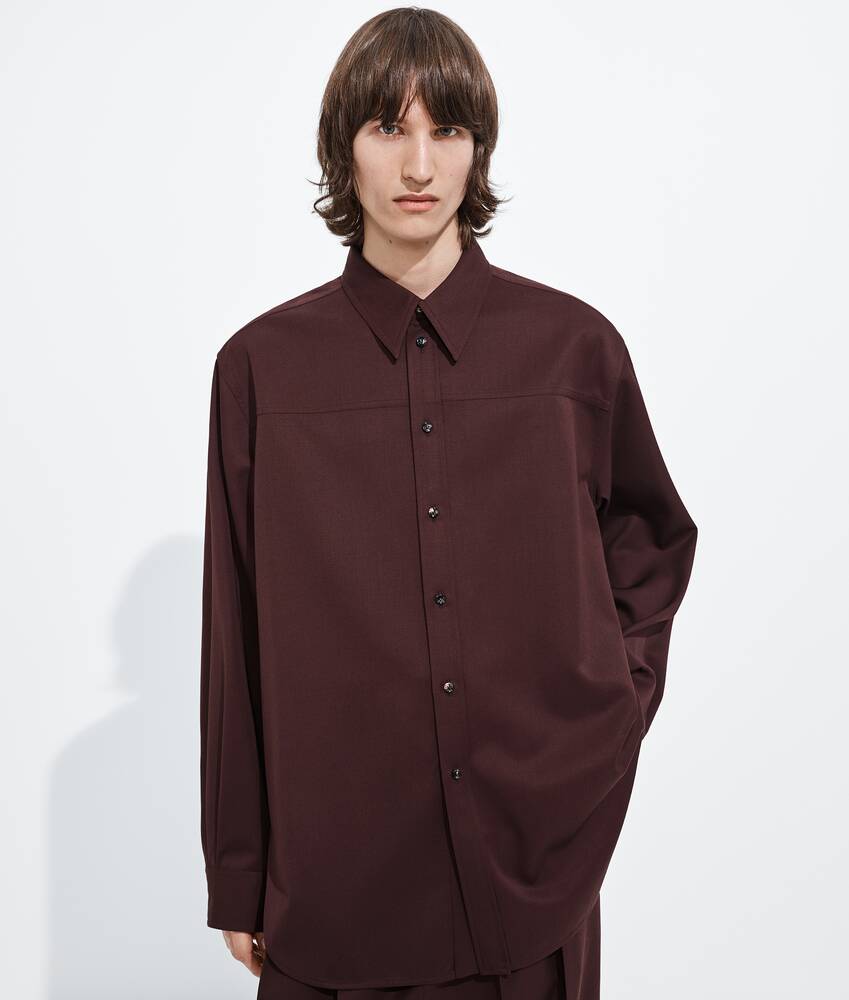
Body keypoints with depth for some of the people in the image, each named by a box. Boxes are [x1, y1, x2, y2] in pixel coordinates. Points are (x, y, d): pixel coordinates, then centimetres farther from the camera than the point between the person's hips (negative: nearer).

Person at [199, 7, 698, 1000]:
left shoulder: (573, 345, -3)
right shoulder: (262, 364, -4)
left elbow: (654, 540, 15)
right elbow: (236, 642, 0)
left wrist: (618, 704, 2)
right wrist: (236, 880, 4)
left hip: (541, 854, 1)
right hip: (337, 871, 0)